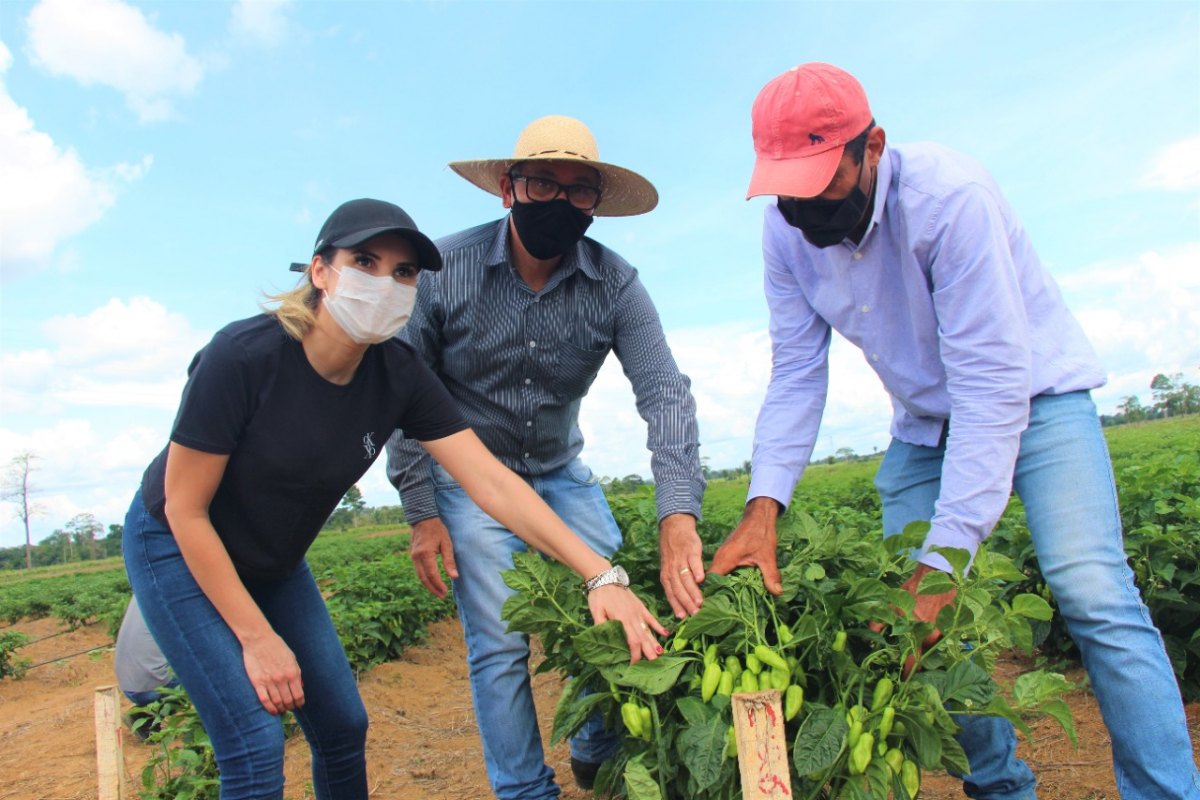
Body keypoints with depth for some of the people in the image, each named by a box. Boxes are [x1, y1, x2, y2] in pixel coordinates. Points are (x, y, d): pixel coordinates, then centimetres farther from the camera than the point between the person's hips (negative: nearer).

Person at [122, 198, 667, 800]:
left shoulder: (398, 376, -18)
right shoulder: (243, 357, -31)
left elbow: (492, 482, -23)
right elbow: (184, 509, -22)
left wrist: (600, 574, -31)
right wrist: (256, 638, -19)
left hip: (274, 565, 5)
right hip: (178, 550, -5)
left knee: (344, 726, 6)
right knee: (255, 746, -14)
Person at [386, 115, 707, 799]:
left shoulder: (616, 285, -14)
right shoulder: (445, 269, -16)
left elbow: (665, 391, -24)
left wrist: (678, 519, -38)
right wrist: (422, 512, -11)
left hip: (563, 471, 2)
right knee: (500, 644, -6)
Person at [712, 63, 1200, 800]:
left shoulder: (947, 194, -30)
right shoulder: (787, 233, -13)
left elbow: (993, 385, -33)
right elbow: (797, 376, -14)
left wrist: (944, 559, -38)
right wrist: (765, 506, -29)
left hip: (1032, 392, -4)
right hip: (925, 422, 5)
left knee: (1092, 595, -19)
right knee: (907, 605, -1)